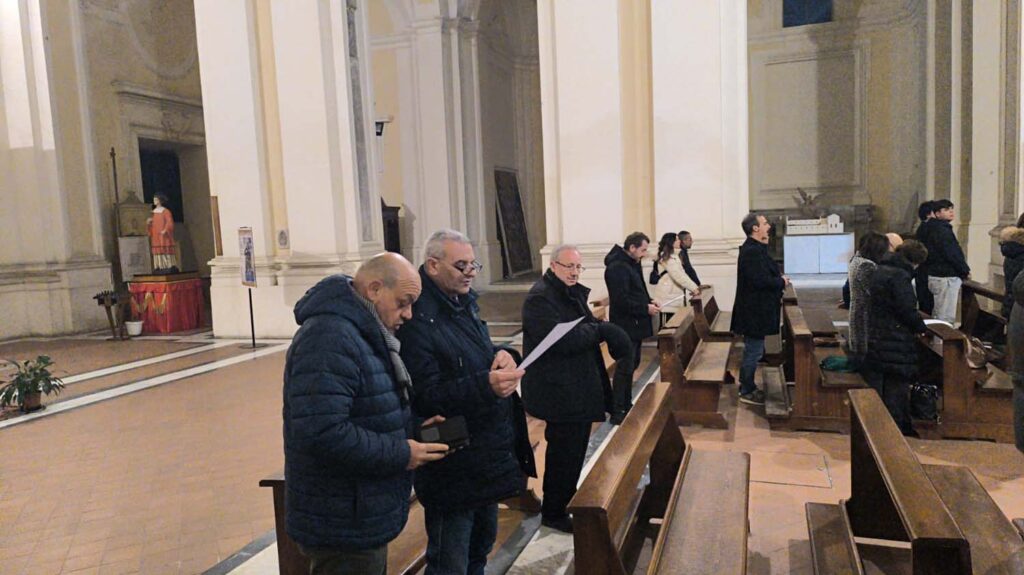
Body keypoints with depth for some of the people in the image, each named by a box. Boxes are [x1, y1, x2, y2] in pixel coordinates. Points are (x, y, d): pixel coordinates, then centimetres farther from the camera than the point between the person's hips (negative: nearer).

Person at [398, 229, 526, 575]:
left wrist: (501, 356, -7)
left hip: (488, 456, 9)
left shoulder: (465, 303, 7)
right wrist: (485, 385, -37)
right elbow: (426, 396, -25)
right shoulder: (417, 319, -21)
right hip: (452, 468, -9)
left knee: (481, 545, 26)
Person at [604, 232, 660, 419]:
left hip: (634, 325, 10)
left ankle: (627, 405, 29)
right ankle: (618, 411, 1)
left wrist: (648, 301, 6)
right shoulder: (617, 267, -19)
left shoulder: (631, 264, 13)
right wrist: (646, 309, -20)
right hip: (626, 325, -10)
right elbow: (621, 301, -25)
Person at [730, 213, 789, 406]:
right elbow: (760, 280, -27)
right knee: (753, 352, -1)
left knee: (753, 350, 19)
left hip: (756, 310, 11)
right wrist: (782, 282, -12)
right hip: (755, 311, -11)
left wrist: (778, 279, 4)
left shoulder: (755, 249, 13)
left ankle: (747, 386, 29)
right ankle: (746, 392, 10)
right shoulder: (752, 251, -21)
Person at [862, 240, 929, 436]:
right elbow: (907, 309, -20)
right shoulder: (900, 275, -17)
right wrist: (921, 327, -3)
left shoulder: (880, 270, 12)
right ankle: (898, 426, 8)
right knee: (897, 384, 1)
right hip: (896, 341, -9)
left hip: (876, 337, 9)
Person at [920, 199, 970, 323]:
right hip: (946, 278, -10)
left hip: (936, 275, 10)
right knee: (946, 317, -6)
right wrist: (965, 270, -7)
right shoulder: (942, 230, -16)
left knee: (938, 314, 17)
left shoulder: (933, 229, 15)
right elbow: (952, 254, -19)